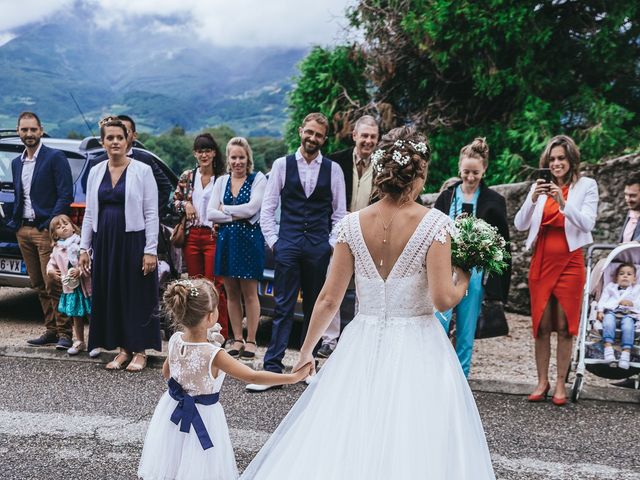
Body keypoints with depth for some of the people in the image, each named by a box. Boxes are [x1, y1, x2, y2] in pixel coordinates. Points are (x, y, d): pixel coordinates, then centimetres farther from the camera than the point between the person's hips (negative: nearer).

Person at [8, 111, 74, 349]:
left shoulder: (55, 158, -6)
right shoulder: (16, 162, 16)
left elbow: (66, 195, -11)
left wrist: (50, 223, -16)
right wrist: (14, 222, 10)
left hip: (45, 230, -7)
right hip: (23, 231, 7)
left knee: (53, 285, -8)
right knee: (39, 286, 10)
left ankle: (64, 332, -1)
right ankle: (51, 330, 17)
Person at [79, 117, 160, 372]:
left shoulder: (142, 171, -4)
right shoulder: (95, 172, 9)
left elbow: (151, 214, -7)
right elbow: (89, 213, 12)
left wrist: (150, 250, -12)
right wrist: (84, 248, 8)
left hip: (133, 241, -4)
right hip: (104, 242, 5)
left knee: (137, 295, 1)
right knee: (109, 296, 8)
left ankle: (140, 350, 13)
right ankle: (123, 348, 20)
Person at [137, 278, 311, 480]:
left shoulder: (175, 340, -12)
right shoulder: (214, 355, -29)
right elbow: (253, 376, -27)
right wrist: (294, 377, -23)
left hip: (173, 409, 5)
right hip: (202, 416, -5)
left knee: (171, 461, 20)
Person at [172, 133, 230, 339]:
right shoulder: (187, 177, 9)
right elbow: (174, 202, 16)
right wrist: (185, 205, -4)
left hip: (213, 236, -4)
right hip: (191, 235, 4)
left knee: (214, 285, -7)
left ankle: (221, 334, -2)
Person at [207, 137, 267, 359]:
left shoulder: (258, 179, -1)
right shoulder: (221, 181, 11)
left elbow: (251, 208, -14)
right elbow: (210, 213, 2)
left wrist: (225, 209, -3)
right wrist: (237, 216, -10)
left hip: (249, 240, -4)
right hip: (226, 240, 4)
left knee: (249, 293, 0)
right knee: (231, 293, 8)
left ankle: (250, 340, 9)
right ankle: (237, 339, 17)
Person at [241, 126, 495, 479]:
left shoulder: (353, 224, -2)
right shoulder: (434, 223, -10)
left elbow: (328, 299, 0)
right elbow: (442, 299, -15)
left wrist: (306, 350, 12)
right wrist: (464, 280, 7)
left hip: (363, 346, 3)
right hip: (416, 348, -2)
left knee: (345, 442, 13)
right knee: (414, 447, 10)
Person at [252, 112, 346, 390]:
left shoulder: (333, 169, 7)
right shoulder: (282, 165, 5)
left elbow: (339, 213, 10)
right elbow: (267, 209, 5)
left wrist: (332, 244, 2)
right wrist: (273, 241, -1)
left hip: (319, 248, 1)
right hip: (288, 245, -1)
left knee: (314, 307, 9)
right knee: (283, 307, -3)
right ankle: (272, 367, 0)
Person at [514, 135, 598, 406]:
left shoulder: (586, 186, 1)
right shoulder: (540, 187, 7)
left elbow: (587, 224, -10)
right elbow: (520, 225, 0)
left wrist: (563, 203, -23)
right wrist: (533, 199, -16)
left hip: (569, 263, -2)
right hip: (541, 262, 2)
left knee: (564, 326, 1)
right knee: (541, 325, 5)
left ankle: (561, 383, 10)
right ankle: (542, 381, 14)